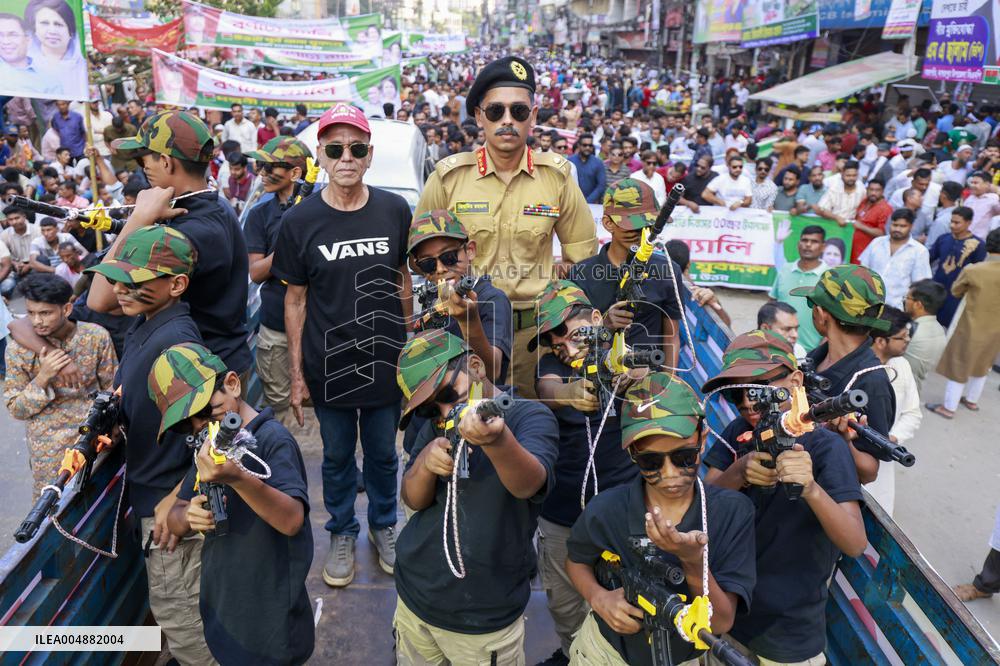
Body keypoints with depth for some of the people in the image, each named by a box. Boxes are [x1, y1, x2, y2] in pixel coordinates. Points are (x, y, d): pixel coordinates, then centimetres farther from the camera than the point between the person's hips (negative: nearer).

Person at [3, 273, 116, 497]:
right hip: (49, 451, 0)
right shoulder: (18, 347, -9)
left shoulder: (96, 336, -9)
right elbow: (15, 410, -3)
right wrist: (42, 378, -19)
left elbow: (112, 388, 2)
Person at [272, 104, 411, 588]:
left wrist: (409, 349, 6)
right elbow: (295, 300, -3)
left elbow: (404, 281, 6)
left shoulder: (394, 211, -4)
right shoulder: (300, 220, -8)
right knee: (337, 457, 16)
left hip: (385, 362, 1)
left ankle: (383, 525, 42)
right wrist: (296, 374, -3)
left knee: (383, 454, 17)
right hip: (329, 366, -1)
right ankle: (342, 533, 39)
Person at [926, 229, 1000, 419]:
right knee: (982, 365, 25)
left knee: (959, 366, 10)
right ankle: (971, 400, 41)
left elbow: (956, 292, -4)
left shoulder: (973, 270, -23)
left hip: (972, 328, -4)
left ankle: (948, 407, 18)